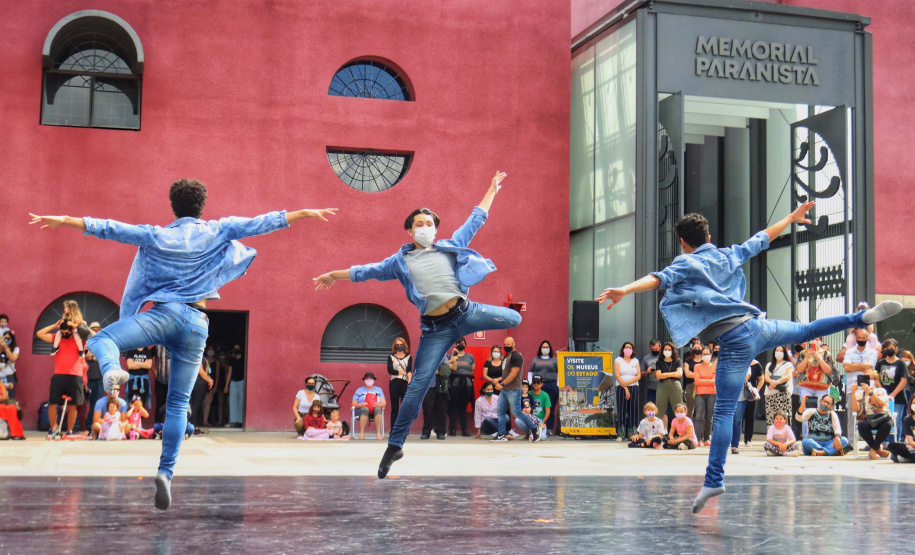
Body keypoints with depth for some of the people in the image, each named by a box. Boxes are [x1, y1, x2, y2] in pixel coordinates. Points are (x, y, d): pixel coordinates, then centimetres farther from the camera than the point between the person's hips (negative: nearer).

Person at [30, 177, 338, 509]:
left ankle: (112, 371, -43)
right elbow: (260, 224, 12)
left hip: (164, 314, -2)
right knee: (178, 404, 8)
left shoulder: (157, 236, 11)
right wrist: (305, 213, 17)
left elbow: (111, 229, 9)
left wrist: (64, 221, 15)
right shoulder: (216, 231, 13)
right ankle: (166, 473, -1)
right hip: (197, 325, 2)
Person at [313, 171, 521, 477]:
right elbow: (367, 271, 21)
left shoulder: (451, 246, 12)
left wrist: (492, 189, 23)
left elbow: (475, 220, 20)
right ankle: (395, 445, 2)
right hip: (435, 328, -2)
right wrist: (334, 275, 29)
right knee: (418, 385, -6)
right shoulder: (399, 262, 11)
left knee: (514, 318, -14)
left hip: (465, 312, 2)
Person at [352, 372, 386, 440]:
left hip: (375, 409, 1)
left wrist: (378, 405, -13)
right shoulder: (359, 390, 22)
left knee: (378, 409, -36)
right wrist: (361, 405, -12)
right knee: (365, 409, -38)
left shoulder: (378, 389, 25)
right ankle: (361, 433, -42)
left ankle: (379, 433, -42)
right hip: (361, 410, -1)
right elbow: (354, 404, 10)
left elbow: (384, 403, 11)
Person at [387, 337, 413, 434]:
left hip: (405, 383, 0)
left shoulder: (408, 357, 9)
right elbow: (390, 370, -5)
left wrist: (410, 378, -26)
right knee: (394, 408, 0)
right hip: (394, 383, 0)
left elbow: (409, 370, -7)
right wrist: (403, 372, -8)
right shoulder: (391, 357, 10)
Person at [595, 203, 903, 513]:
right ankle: (865, 317, 28)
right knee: (806, 331, 32)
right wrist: (792, 218, 43)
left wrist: (625, 290, -34)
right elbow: (762, 239, 28)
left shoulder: (686, 264, -1)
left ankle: (714, 480, -9)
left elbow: (660, 279, -21)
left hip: (736, 342, -5)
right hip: (759, 325, 5)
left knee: (724, 412, -7)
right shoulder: (729, 256, 15)